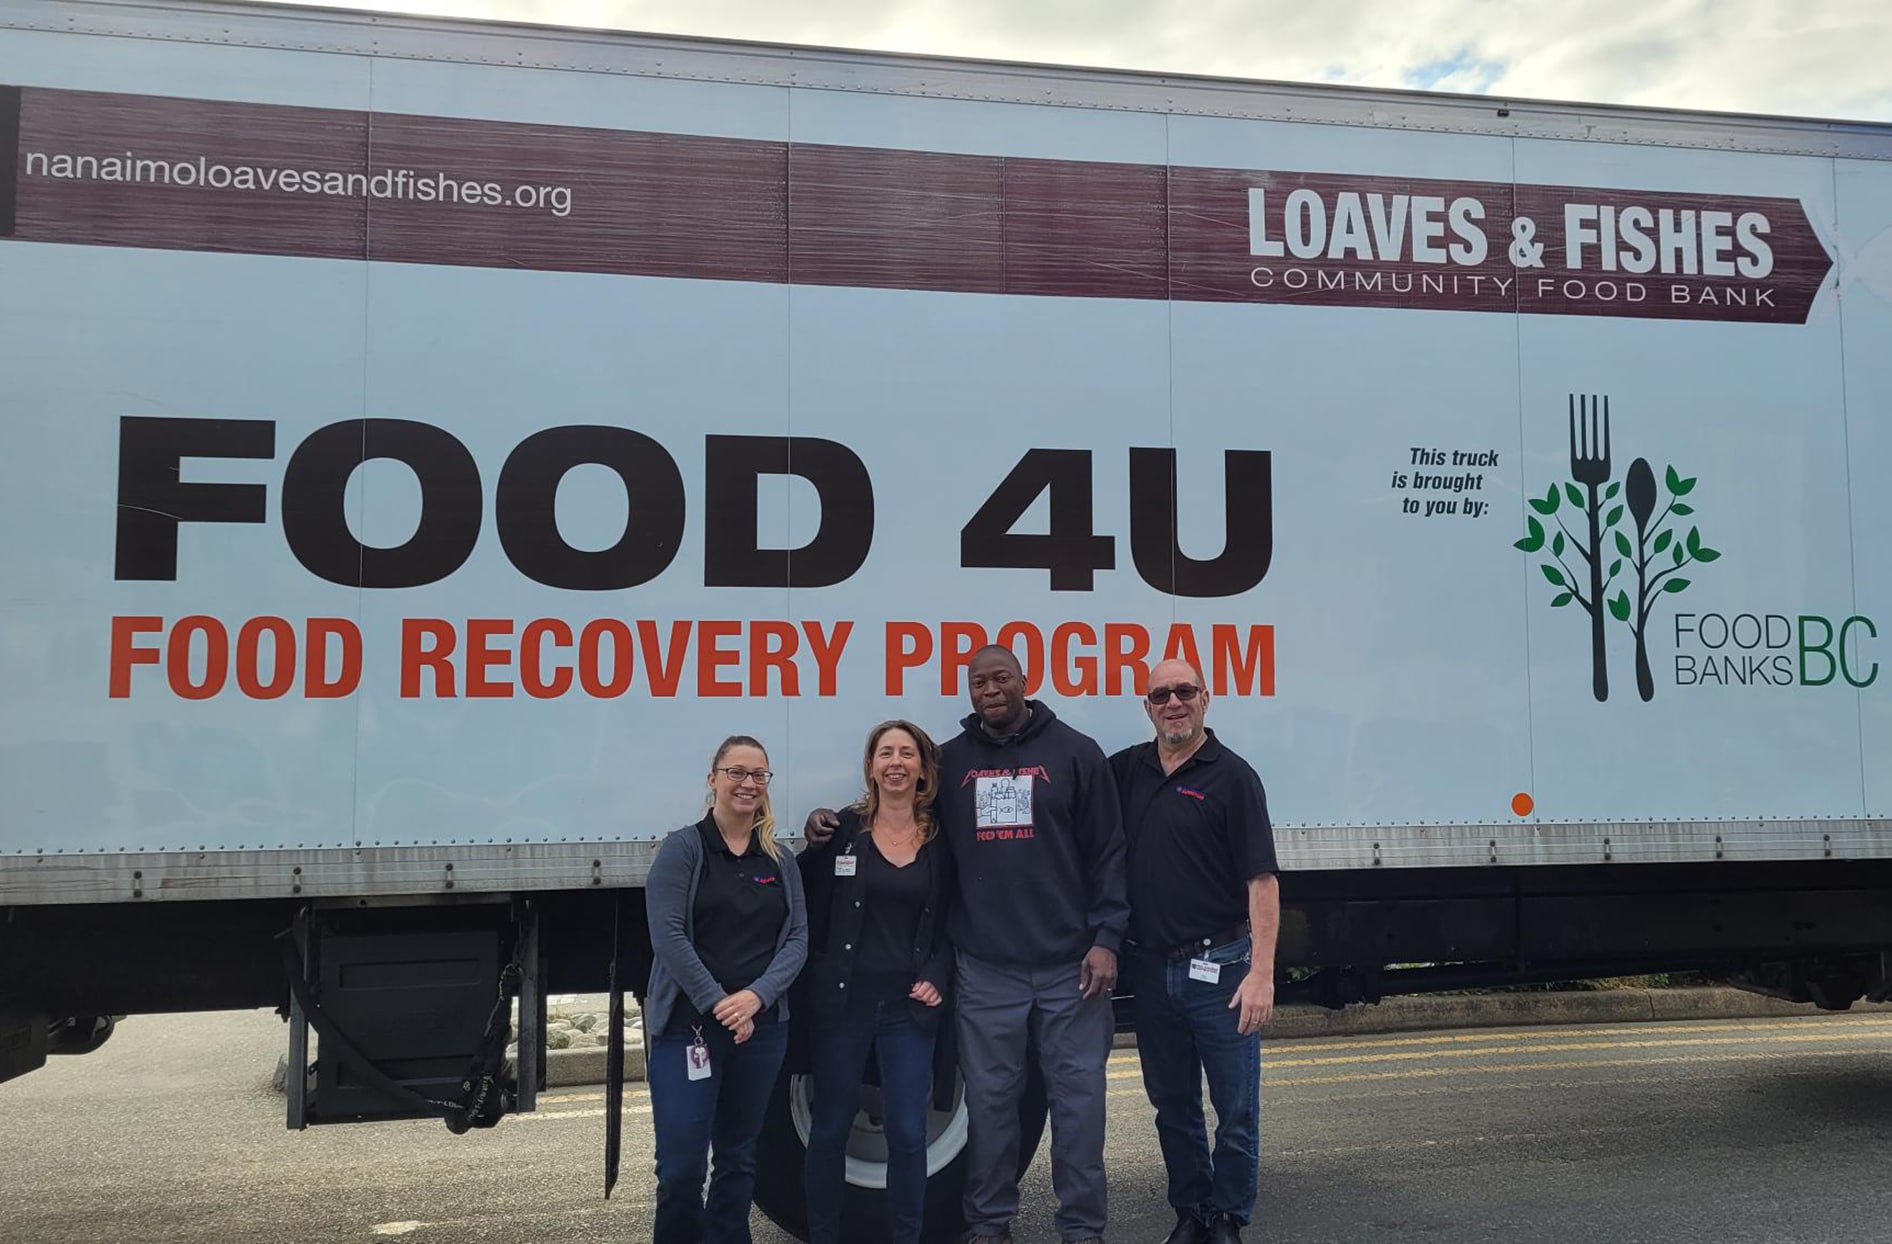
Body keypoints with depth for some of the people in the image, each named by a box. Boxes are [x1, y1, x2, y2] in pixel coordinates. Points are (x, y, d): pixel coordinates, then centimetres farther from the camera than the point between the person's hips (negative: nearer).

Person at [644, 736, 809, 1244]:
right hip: (687, 1026, -4)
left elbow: (797, 939, 3)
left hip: (762, 1027, 4)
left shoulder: (780, 861, 11)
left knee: (738, 1157, 11)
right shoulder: (683, 848, -2)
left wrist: (755, 997, -13)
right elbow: (667, 935, -11)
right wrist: (717, 1003, -16)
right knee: (682, 1165, -8)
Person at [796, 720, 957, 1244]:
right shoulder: (842, 830, -2)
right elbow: (812, 914, -1)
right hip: (842, 1002, -1)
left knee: (907, 1131, 3)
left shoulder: (941, 841, 3)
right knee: (830, 1126, 9)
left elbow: (949, 924, 8)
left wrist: (937, 978, -4)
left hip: (910, 1006, 1)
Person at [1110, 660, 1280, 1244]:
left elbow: (1261, 878, -11)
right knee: (1172, 1106, 16)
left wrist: (1261, 971, -18)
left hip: (1219, 968, -4)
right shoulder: (1125, 770, 6)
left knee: (1236, 1109, 4)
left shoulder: (1231, 775, -7)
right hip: (1151, 969, 4)